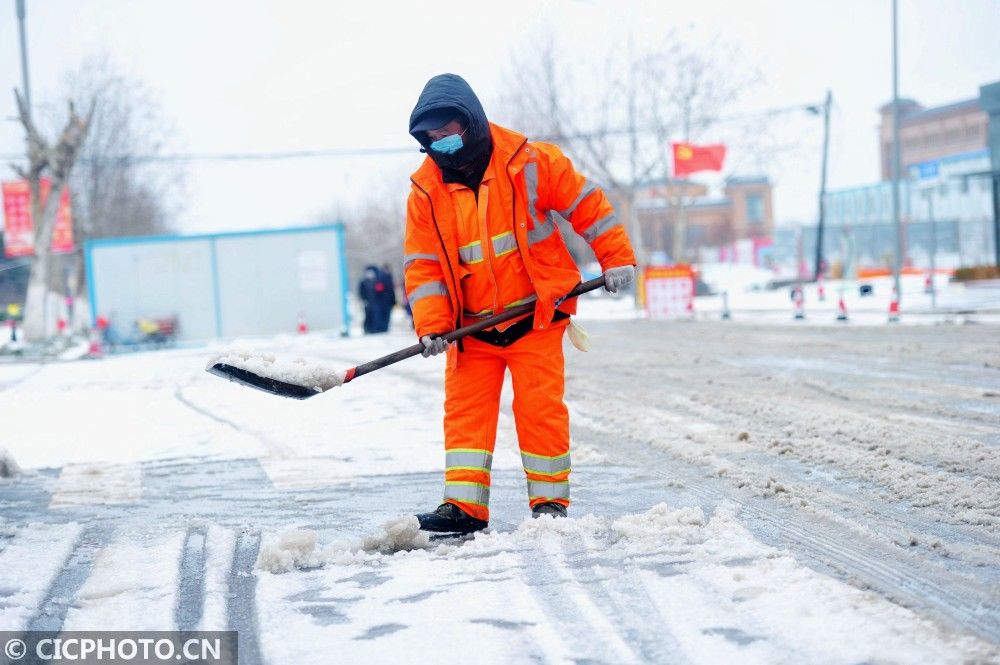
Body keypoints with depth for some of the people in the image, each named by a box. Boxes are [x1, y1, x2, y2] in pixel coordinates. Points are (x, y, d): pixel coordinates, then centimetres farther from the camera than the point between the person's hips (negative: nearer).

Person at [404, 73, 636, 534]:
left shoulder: (529, 163, -10)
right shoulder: (426, 190, -1)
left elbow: (584, 204, -2)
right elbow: (423, 262, 0)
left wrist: (616, 258, -4)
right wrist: (431, 324, -10)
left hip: (535, 315, -3)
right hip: (471, 324, 3)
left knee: (539, 406, -3)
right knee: (465, 408, 0)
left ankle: (550, 500, 8)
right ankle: (464, 505, 4)